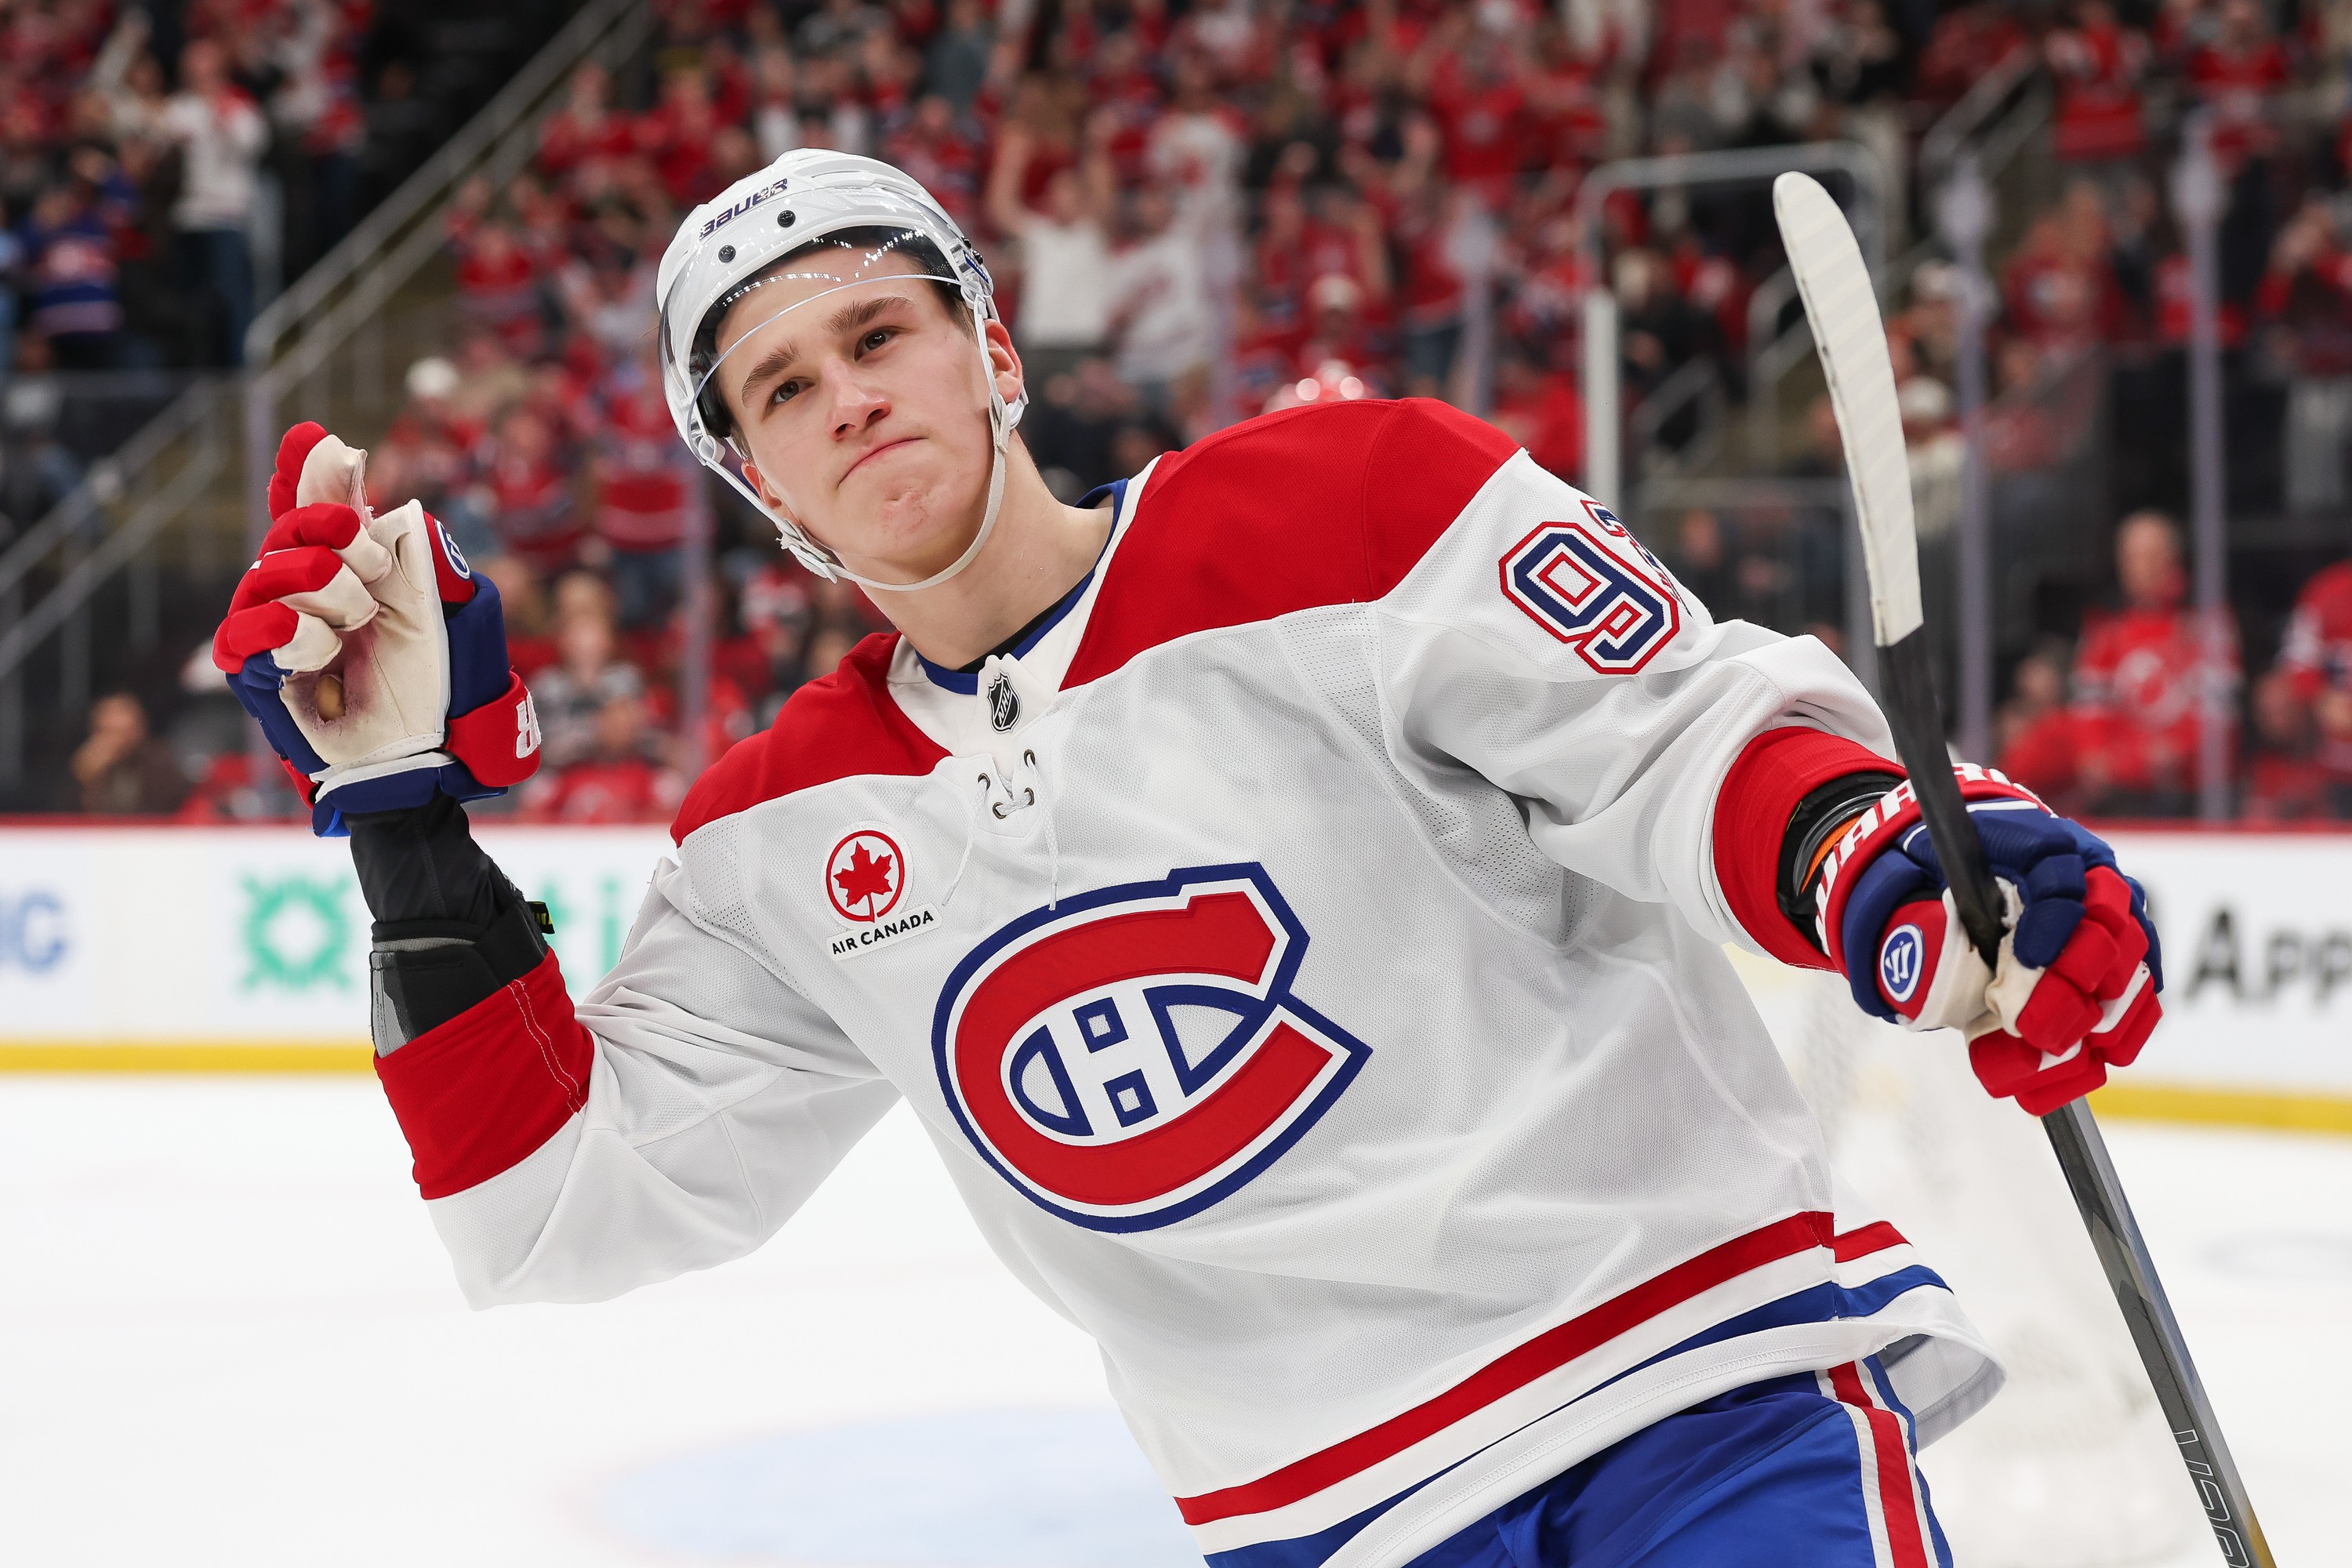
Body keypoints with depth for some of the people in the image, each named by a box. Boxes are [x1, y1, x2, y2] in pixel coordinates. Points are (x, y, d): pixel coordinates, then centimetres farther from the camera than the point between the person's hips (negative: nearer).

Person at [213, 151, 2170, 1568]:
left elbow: (1697, 739, -9)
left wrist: (1896, 872, -30)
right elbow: (558, 1197, 12)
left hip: (1710, 1382, -4)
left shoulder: (1335, 513, -4)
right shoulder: (789, 838, 11)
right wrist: (403, 810, 5)